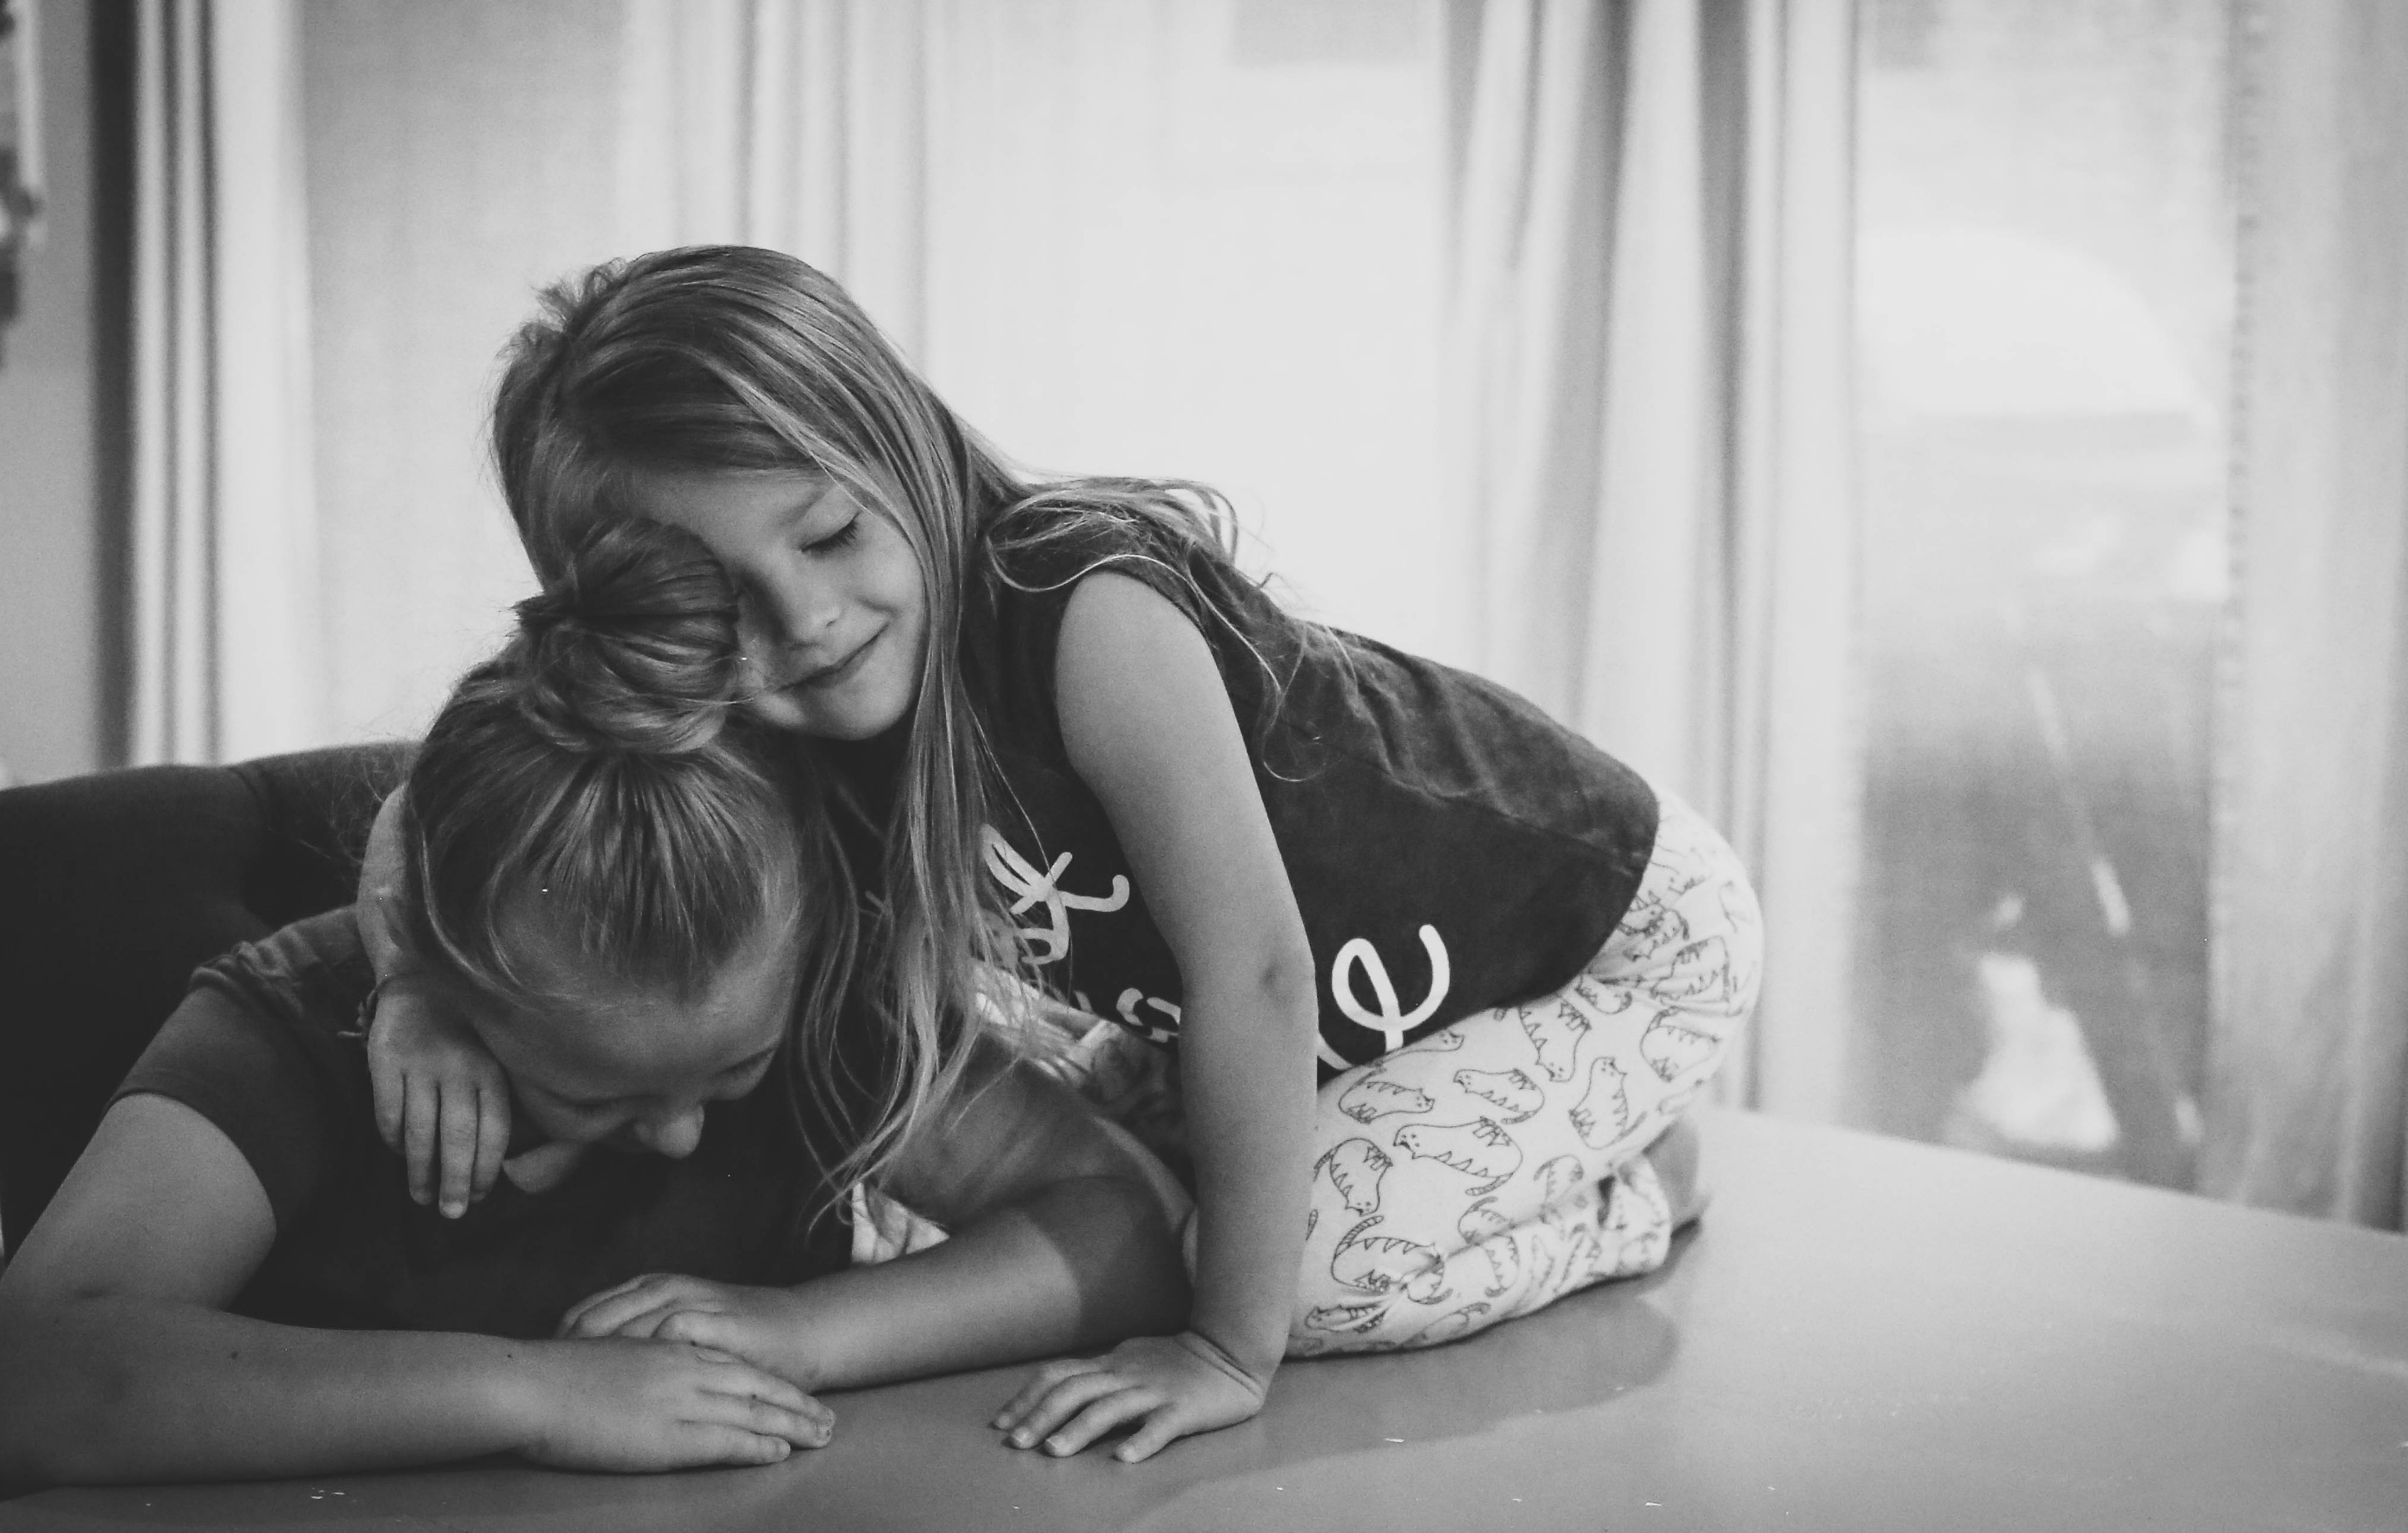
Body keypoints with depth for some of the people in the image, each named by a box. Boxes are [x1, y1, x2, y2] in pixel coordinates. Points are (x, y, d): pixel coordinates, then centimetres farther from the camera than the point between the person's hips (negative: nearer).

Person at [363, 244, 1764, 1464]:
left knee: (1315, 1261, -24)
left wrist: (1234, 1350, -32)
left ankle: (1635, 1196, 5)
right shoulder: (752, 744, -15)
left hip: (1622, 937, -7)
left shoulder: (1087, 613, -37)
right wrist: (427, 989, -27)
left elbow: (1256, 970, -37)